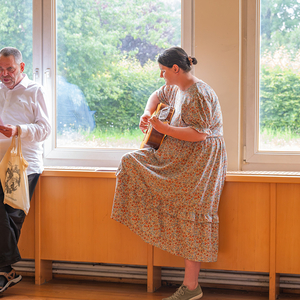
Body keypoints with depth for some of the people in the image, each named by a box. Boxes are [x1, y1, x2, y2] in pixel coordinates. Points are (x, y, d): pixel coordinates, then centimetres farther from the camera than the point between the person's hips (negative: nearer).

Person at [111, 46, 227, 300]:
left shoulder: (199, 95, -20)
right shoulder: (175, 88, 11)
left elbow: (199, 134, -27)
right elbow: (158, 95, 33)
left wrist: (163, 128, -25)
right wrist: (148, 113, 13)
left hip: (199, 163, -10)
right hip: (176, 157, 10)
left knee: (190, 220, -9)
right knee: (131, 162, 7)